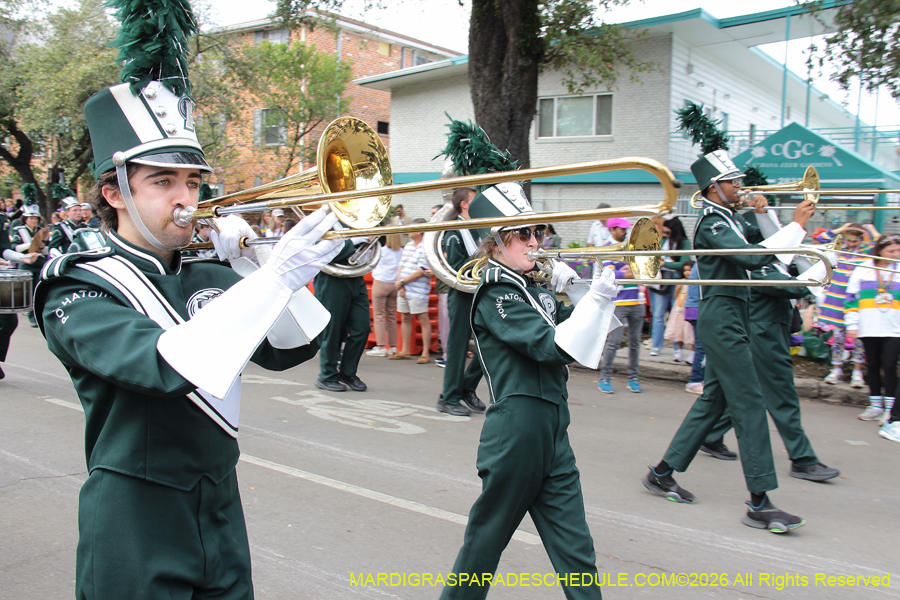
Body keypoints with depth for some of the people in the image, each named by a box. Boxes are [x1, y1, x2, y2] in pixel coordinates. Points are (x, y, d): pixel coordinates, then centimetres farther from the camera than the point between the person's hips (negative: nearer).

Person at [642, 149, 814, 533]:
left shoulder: (729, 219, 16)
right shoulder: (712, 224, -15)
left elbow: (757, 241, 23)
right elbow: (754, 257, -27)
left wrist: (762, 215, 6)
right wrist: (797, 225, -20)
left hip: (729, 317, 10)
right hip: (721, 318, -10)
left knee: (714, 399, 14)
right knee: (749, 403, -9)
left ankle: (662, 473, 21)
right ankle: (759, 504, -4)